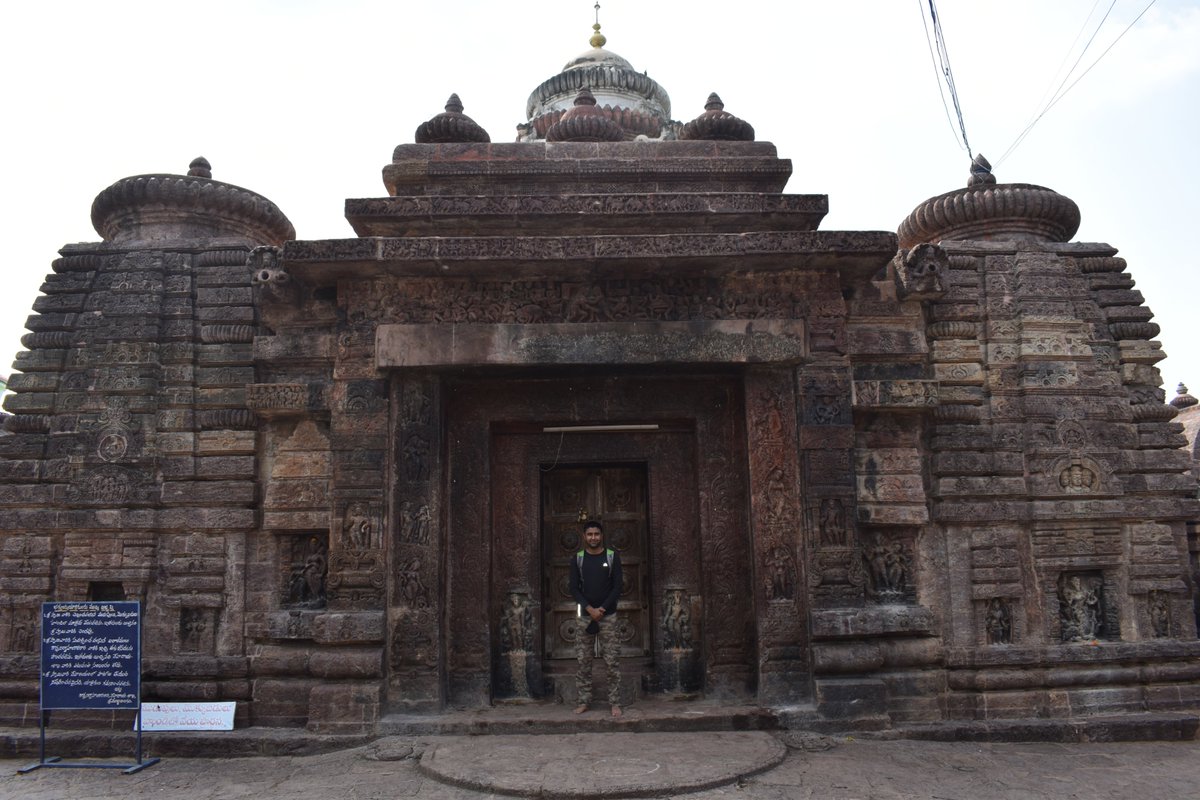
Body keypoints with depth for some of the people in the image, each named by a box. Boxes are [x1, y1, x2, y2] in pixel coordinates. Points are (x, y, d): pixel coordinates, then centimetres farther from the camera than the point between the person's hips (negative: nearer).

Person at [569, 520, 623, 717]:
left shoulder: (612, 557, 0)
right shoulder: (577, 559, 3)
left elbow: (617, 587, -3)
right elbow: (574, 588, 0)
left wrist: (602, 608, -12)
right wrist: (589, 609, -12)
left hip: (608, 616, -1)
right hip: (585, 616, 1)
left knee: (612, 662, -2)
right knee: (583, 661, 4)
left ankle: (615, 702, 5)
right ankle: (584, 701, 14)